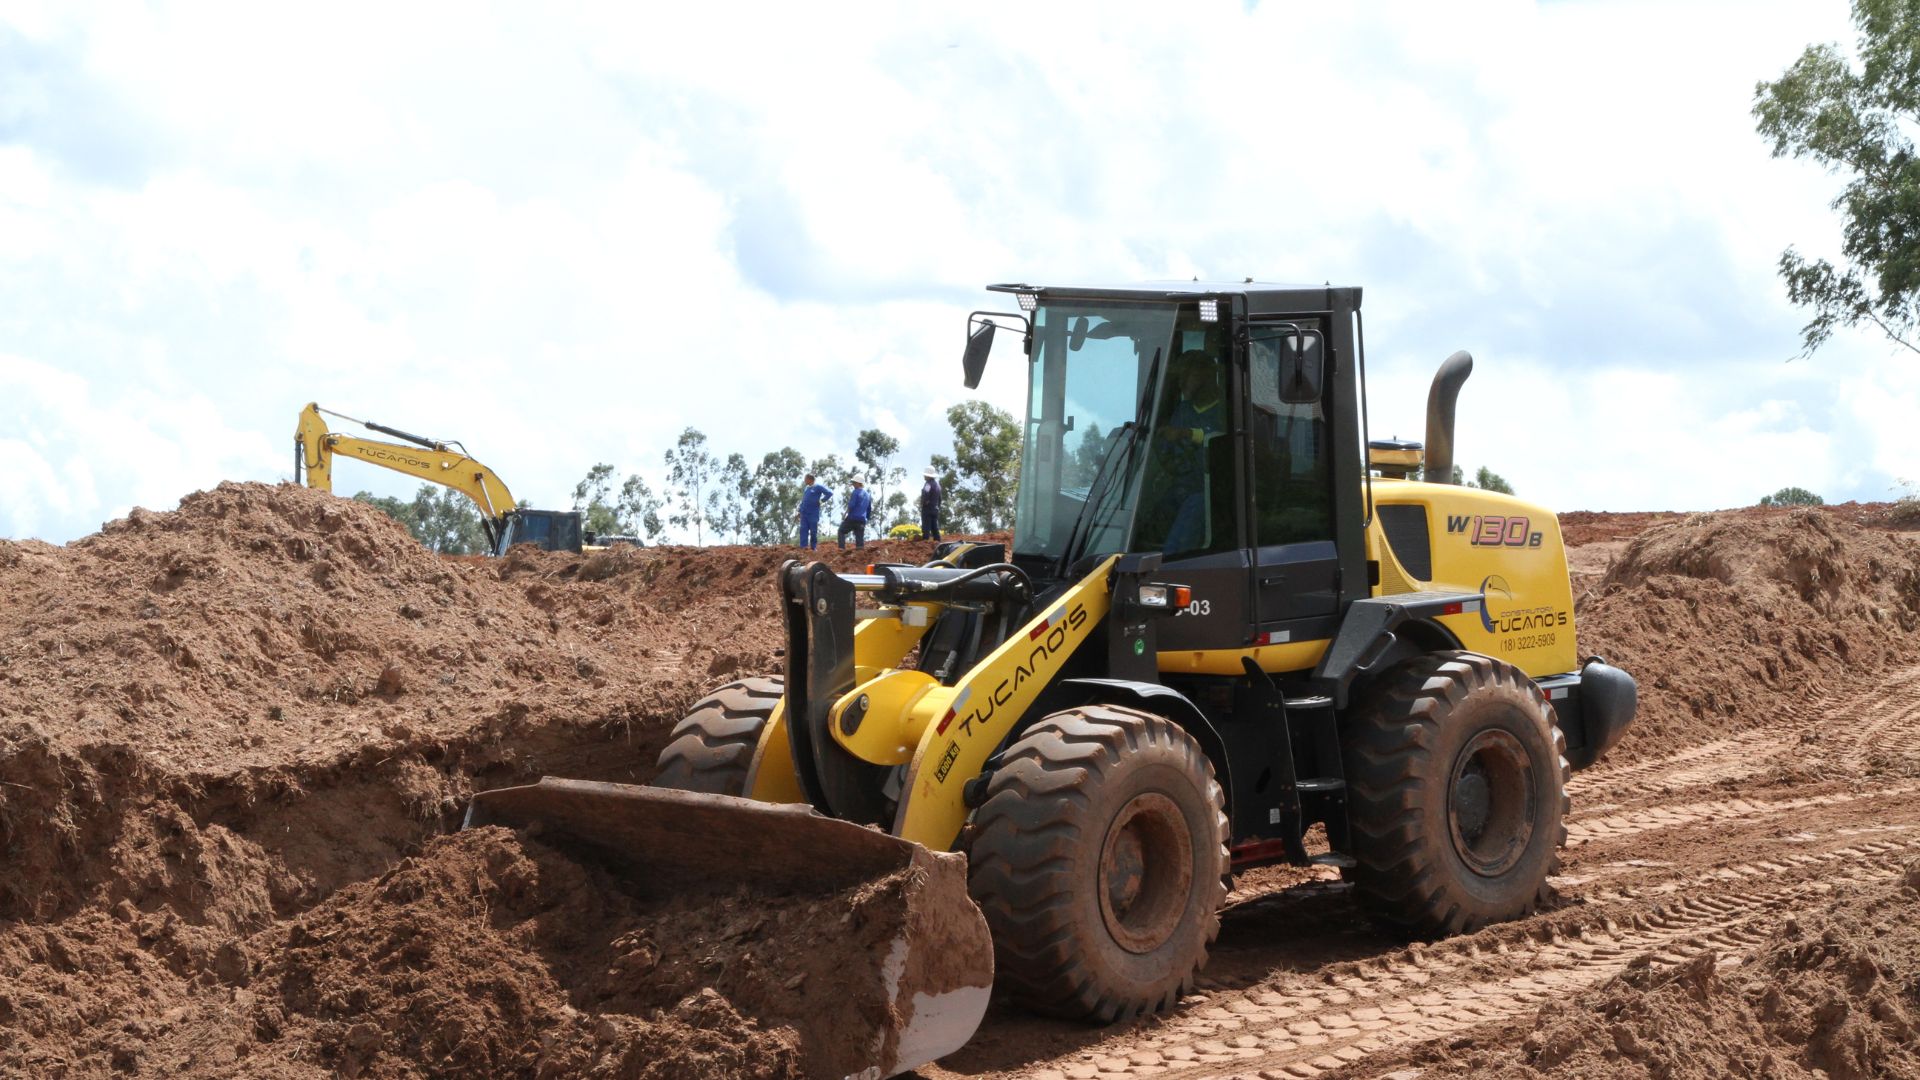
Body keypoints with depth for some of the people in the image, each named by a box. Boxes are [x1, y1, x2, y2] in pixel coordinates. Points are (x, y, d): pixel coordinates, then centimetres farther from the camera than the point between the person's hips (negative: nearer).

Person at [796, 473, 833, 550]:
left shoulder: (818, 487, -5)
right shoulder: (807, 488, 16)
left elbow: (829, 493, -12)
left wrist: (821, 501, -9)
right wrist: (799, 512, 15)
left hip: (813, 514, -6)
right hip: (804, 514, 6)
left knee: (813, 531, 1)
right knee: (803, 529, -7)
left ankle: (813, 547, 11)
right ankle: (804, 546, -13)